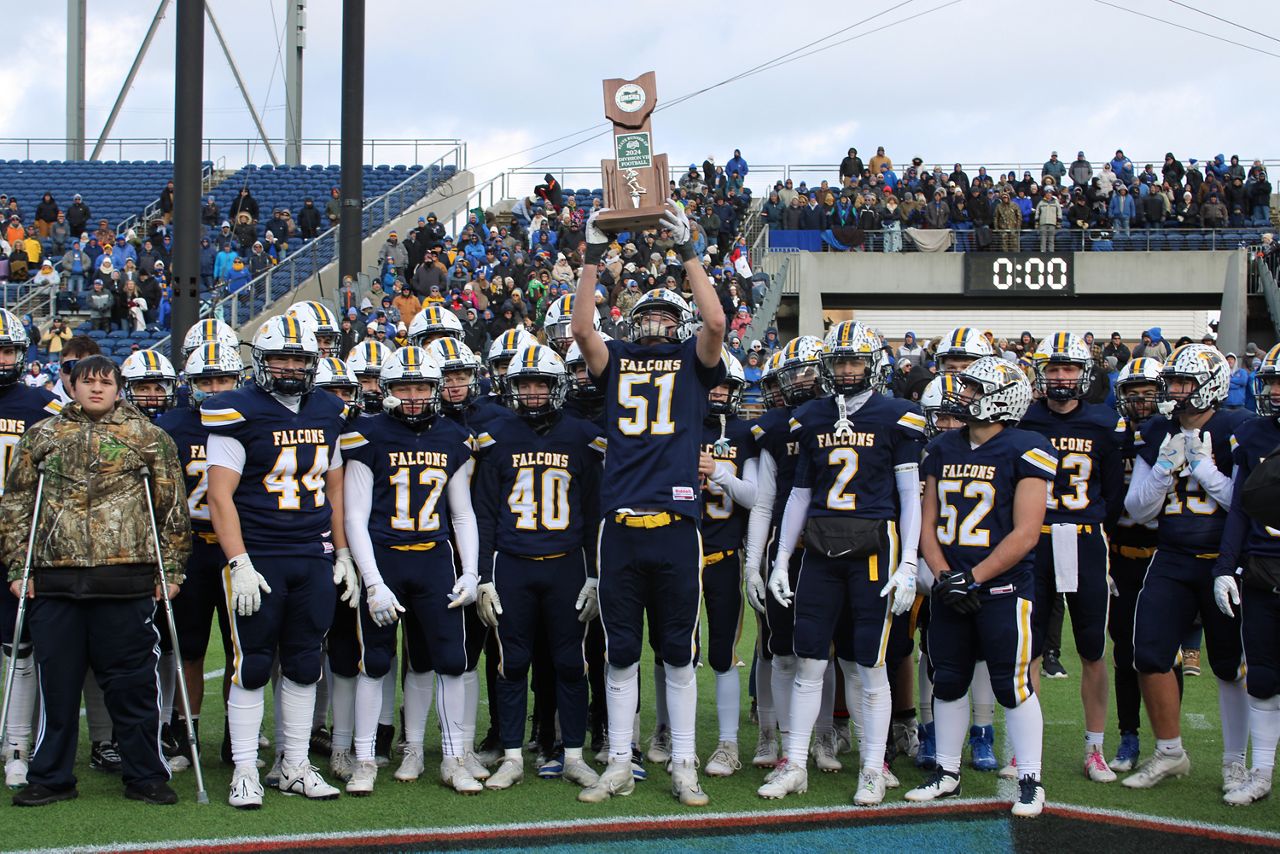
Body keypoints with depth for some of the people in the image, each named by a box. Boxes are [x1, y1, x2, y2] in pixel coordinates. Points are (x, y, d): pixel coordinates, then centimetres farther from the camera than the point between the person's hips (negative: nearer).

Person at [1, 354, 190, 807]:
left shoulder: (149, 438, 8)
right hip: (55, 579, 2)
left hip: (127, 580, -2)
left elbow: (173, 508, 8)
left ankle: (145, 776, 12)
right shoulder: (41, 436, 13)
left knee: (133, 684, 2)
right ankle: (50, 777, 19)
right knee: (57, 683, 7)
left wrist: (170, 569, 2)